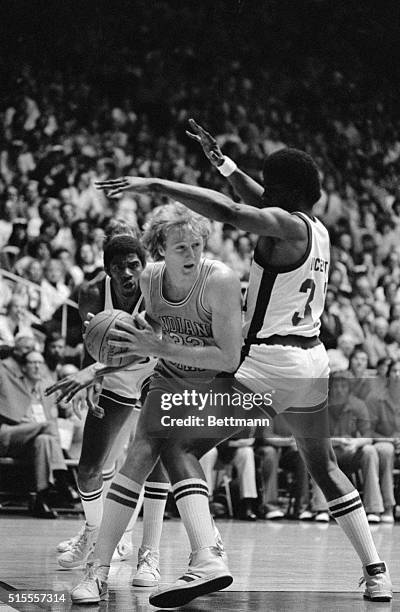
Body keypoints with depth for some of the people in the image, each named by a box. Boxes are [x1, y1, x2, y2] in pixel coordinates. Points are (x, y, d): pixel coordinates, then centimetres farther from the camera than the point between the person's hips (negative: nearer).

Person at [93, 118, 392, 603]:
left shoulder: (285, 226, -13)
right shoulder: (316, 229, 13)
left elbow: (227, 211, -29)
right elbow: (261, 205, 32)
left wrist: (155, 184, -28)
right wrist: (222, 162, 33)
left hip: (268, 361, -9)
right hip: (312, 359, 9)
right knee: (323, 467, 22)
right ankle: (376, 572, 19)